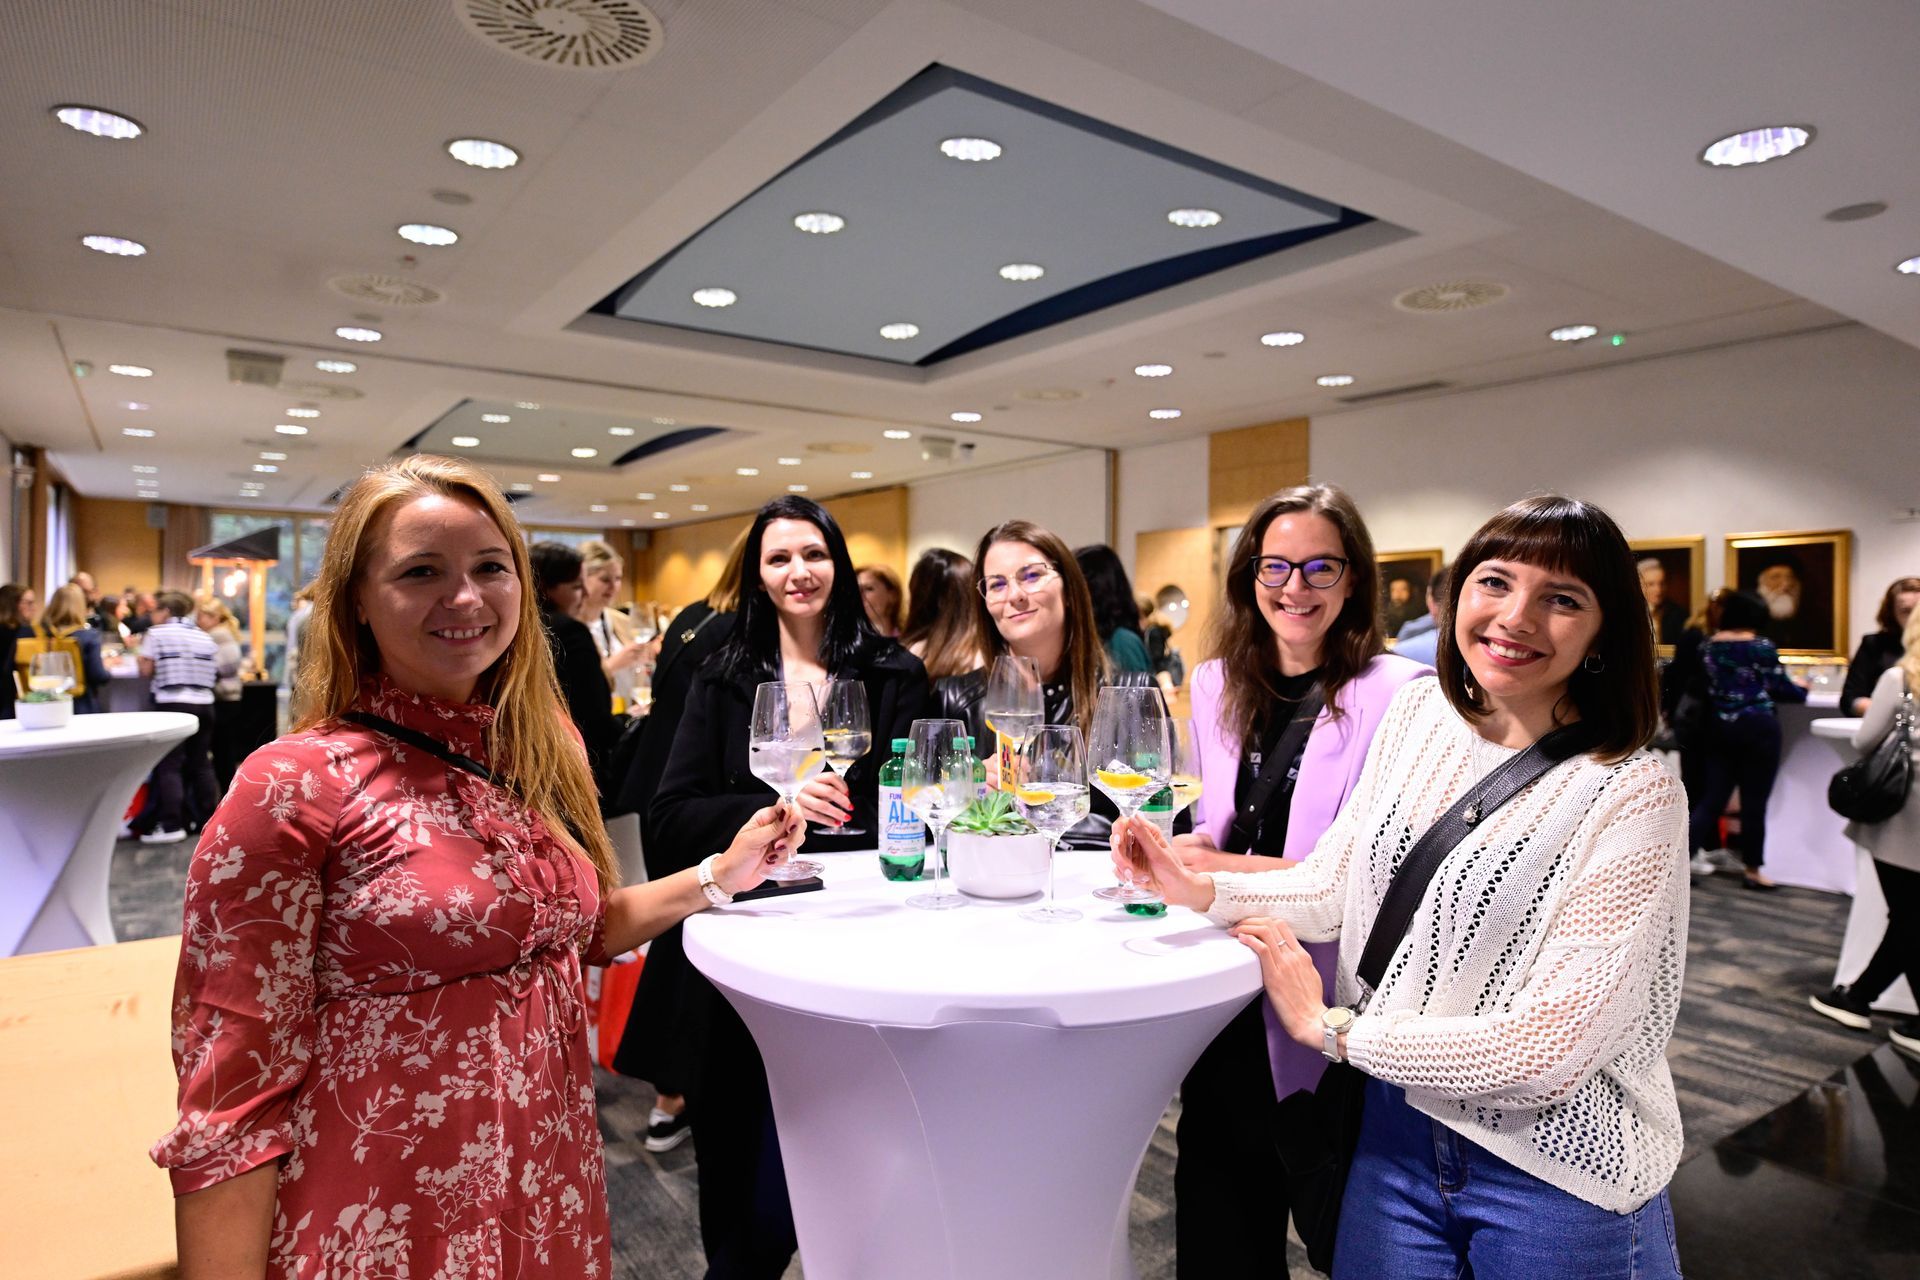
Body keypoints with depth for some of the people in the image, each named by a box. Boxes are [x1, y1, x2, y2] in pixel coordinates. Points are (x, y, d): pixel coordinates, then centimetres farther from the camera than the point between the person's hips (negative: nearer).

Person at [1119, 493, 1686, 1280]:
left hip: (1557, 1176, -4)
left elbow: (1551, 1044, -22)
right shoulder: (1419, 711, -3)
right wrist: (1201, 890, -11)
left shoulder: (1634, 795, -19)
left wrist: (1332, 1029, -15)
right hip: (1397, 1128, 4)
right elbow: (1335, 884, 4)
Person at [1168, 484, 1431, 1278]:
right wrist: (1191, 846, -5)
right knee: (1218, 1209, 15)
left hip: (1326, 989, -4)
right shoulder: (1216, 684, 6)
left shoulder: (1397, 693, -11)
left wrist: (1234, 870, -21)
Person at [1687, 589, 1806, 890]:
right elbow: (1779, 688, 2)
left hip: (1718, 728, 4)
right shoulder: (1762, 646, -7)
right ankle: (1753, 871, 13)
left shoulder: (1708, 645, 5)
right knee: (1754, 802, 4)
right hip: (1757, 728, -4)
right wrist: (1802, 691, 22)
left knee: (1710, 799, 6)